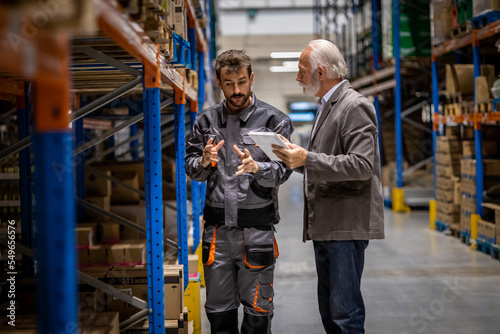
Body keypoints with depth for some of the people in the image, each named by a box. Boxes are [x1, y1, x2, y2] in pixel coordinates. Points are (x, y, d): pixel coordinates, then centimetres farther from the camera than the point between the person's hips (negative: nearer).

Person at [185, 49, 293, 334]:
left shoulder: (274, 120, 0)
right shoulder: (207, 121, 9)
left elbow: (282, 170, -7)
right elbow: (191, 169, 11)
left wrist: (256, 168, -27)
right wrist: (204, 162, -12)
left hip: (257, 227, -3)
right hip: (217, 226, 3)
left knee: (257, 310, 3)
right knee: (219, 308, 11)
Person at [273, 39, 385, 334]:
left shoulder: (355, 106, -12)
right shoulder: (327, 106, 19)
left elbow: (362, 165, -21)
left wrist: (306, 159, -23)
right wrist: (296, 156, 7)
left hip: (347, 225, -10)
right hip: (325, 225, 10)